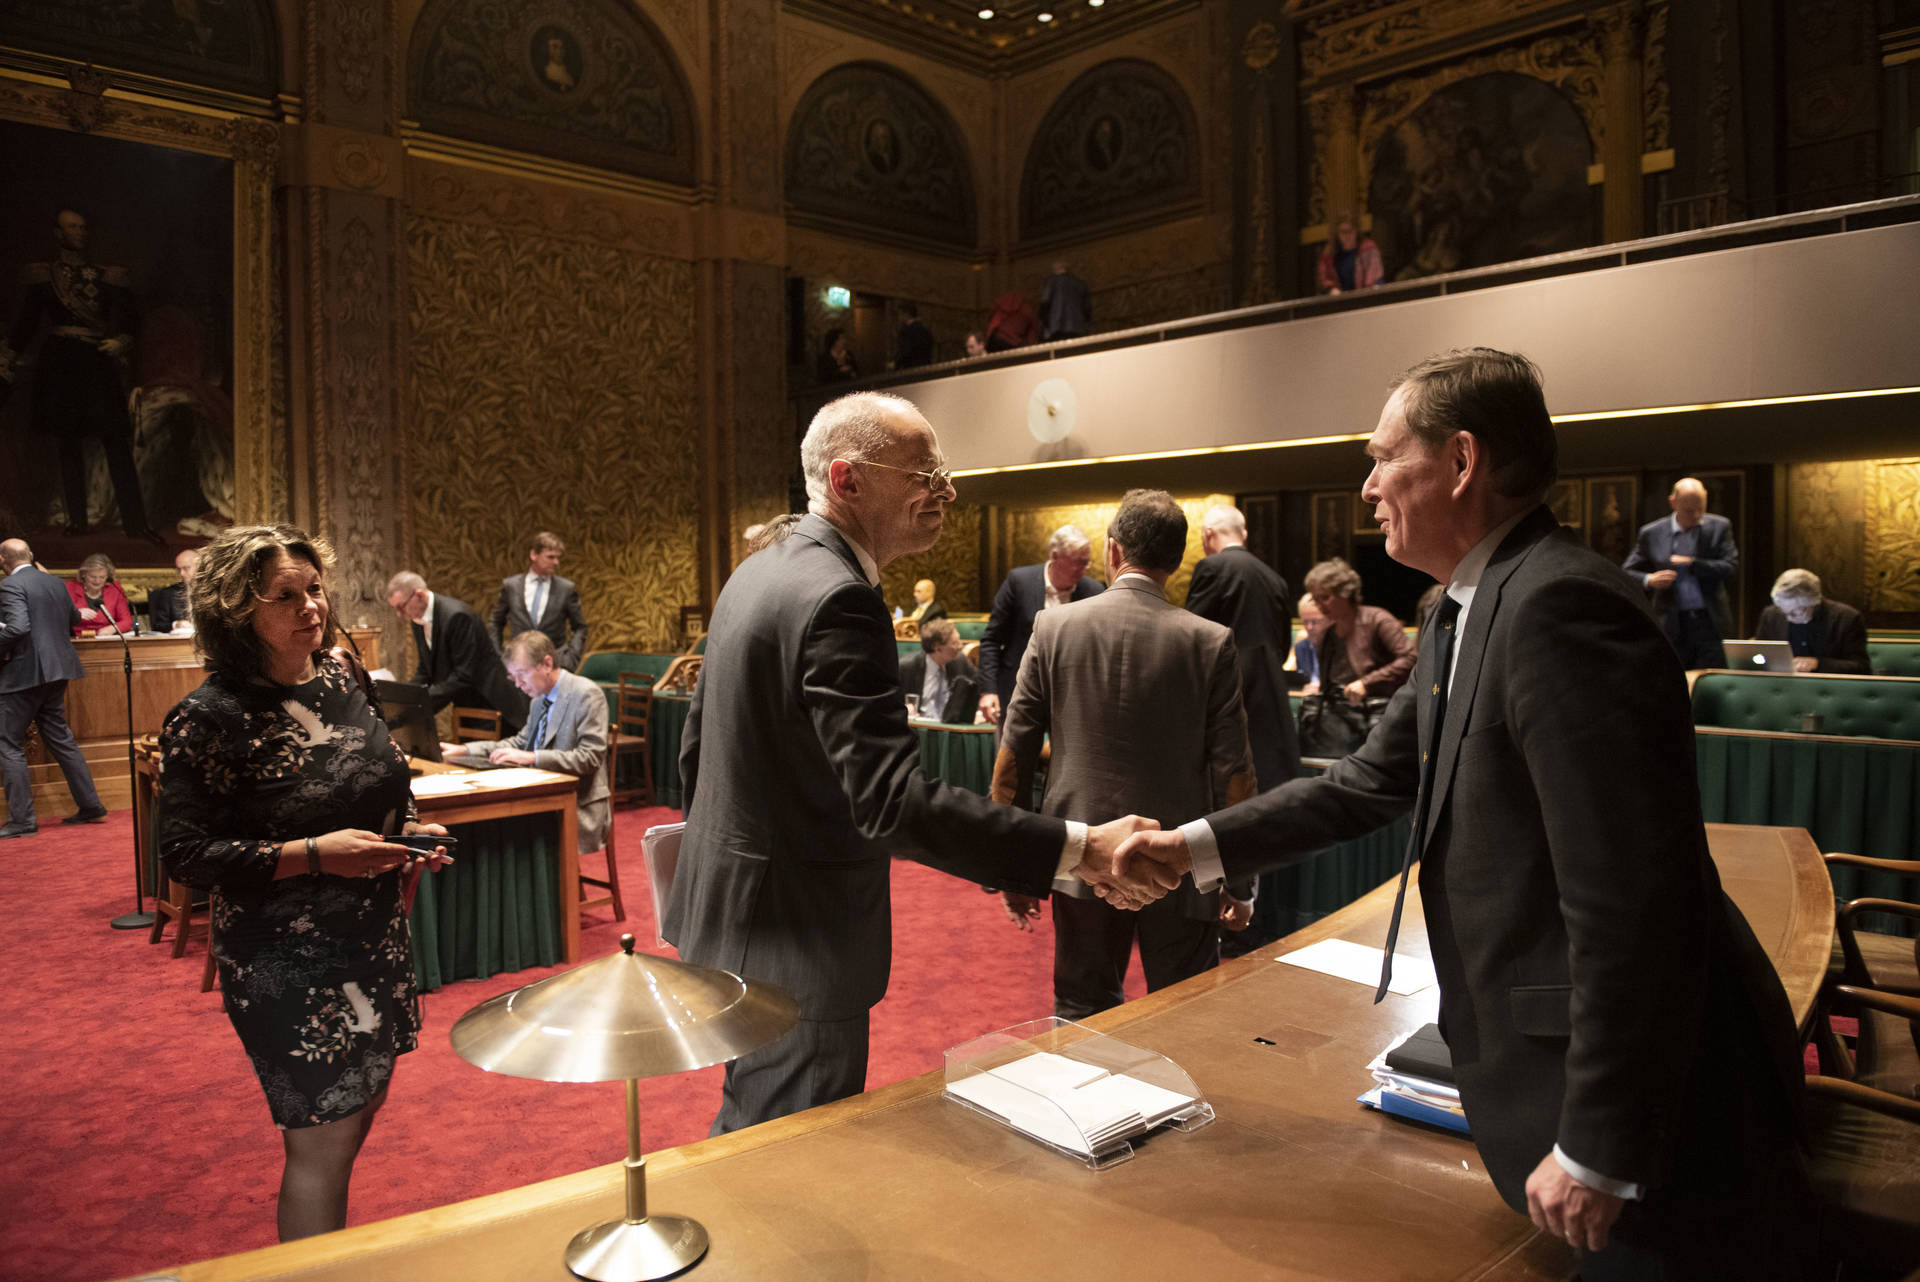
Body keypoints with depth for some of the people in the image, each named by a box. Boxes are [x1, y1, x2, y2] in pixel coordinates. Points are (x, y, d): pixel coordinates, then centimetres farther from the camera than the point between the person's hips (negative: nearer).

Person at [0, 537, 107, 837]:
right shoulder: (54, 582, 11)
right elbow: (74, 619, 22)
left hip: (25, 673, -8)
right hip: (56, 670, 8)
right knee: (59, 738, 16)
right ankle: (90, 806, 17)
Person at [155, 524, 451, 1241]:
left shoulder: (340, 676, 2)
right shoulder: (209, 718, -17)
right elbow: (185, 854, -16)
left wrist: (407, 835, 2)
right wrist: (315, 854, -23)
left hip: (373, 938, 7)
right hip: (286, 960, -7)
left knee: (361, 1105, 20)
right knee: (322, 1139, 1)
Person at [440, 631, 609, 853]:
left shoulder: (587, 695, -12)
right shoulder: (538, 699, 15)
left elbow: (589, 758, -18)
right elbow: (521, 743, 22)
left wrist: (532, 757, -24)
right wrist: (463, 750, 12)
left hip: (579, 810, -8)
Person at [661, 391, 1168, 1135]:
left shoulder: (756, 573, 7)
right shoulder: (836, 601, -25)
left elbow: (696, 749, 14)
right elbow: (892, 801, -34)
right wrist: (1077, 850, -35)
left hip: (730, 915, 10)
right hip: (794, 945, -10)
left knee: (748, 1124, 27)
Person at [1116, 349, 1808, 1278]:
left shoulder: (1559, 606, -26)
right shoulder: (1473, 610, 7)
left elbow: (1632, 906, -28)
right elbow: (1374, 780, 12)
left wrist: (1594, 1153, -22)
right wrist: (1197, 847, 8)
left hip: (1656, 1110, -9)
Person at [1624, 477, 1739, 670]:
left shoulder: (1719, 527, 4)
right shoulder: (1651, 533, 3)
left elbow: (1731, 568, -4)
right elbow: (1627, 574, 5)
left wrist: (1692, 563, -13)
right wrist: (1649, 580, -16)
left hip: (1711, 624, 0)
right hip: (1673, 627, 0)